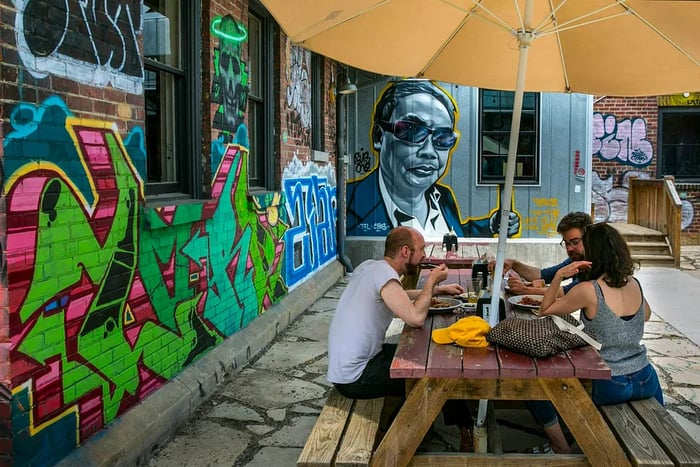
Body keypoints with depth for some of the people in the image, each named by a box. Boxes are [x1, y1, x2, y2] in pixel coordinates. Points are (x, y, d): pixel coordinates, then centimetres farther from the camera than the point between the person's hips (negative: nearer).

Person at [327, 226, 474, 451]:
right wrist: (431, 281, -14)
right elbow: (416, 318, -30)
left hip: (343, 365, 9)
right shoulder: (384, 275, -21)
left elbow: (399, 297, 24)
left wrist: (438, 289, 19)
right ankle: (465, 430, 20)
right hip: (356, 377, -9)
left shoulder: (370, 266, 6)